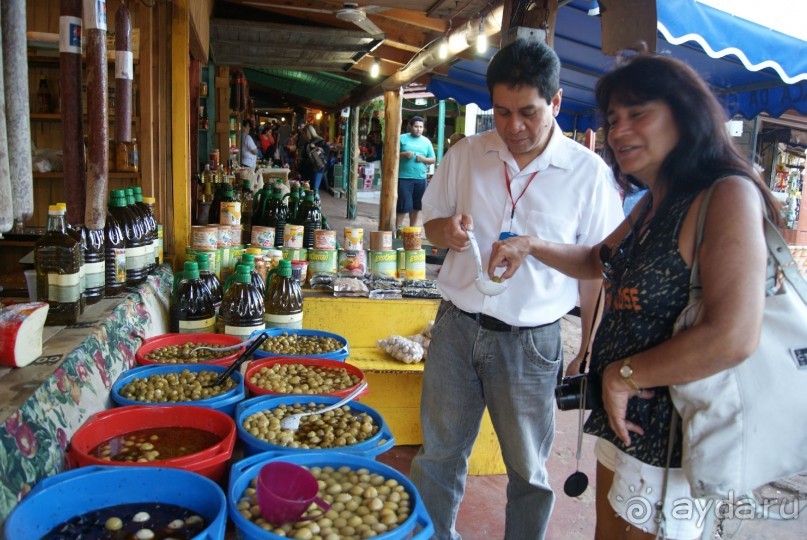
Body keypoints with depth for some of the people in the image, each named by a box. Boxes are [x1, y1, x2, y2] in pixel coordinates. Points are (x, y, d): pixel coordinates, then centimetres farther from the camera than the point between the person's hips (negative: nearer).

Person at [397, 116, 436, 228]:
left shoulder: (426, 141, 12)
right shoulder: (402, 138, 3)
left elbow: (433, 159, 13)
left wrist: (423, 159, -8)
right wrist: (403, 154, -15)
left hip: (420, 178, 4)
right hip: (404, 178, -4)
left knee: (417, 207, 8)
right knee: (403, 207, -7)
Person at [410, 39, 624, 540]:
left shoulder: (588, 172, -6)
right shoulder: (465, 154, 1)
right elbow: (431, 221, 11)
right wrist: (447, 231, -12)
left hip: (531, 342, -2)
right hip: (457, 326, 3)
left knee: (529, 469, 13)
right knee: (439, 453, 16)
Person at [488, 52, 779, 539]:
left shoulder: (728, 196, -21)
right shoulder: (653, 205, 8)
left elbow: (733, 338, -30)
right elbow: (596, 262, 23)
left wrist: (623, 375, -17)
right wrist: (531, 246, 5)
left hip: (672, 435, -8)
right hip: (625, 416, 8)